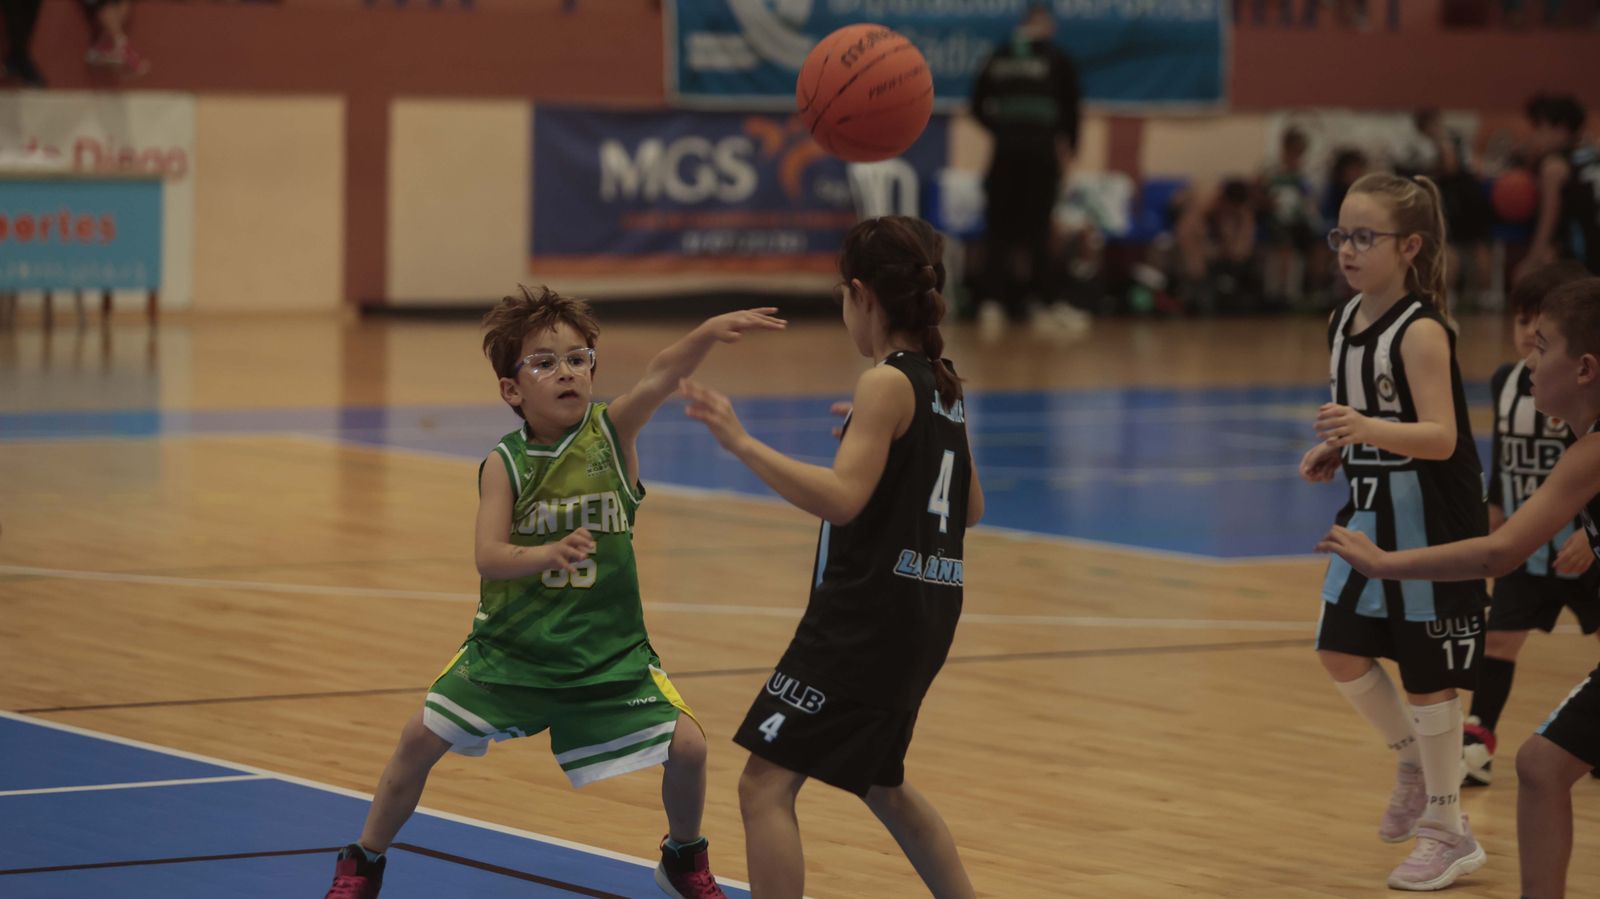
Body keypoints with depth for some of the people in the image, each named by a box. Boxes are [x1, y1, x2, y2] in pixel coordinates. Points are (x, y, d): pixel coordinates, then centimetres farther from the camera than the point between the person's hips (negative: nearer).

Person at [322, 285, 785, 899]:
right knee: (422, 738, -4)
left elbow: (661, 375, -27)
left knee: (687, 745, -11)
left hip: (608, 650, 0)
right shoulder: (505, 464, -8)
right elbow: (489, 557, -19)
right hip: (511, 645, 0)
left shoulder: (611, 433, -8)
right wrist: (547, 555, -39)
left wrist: (708, 333, -45)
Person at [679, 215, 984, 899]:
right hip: (922, 613, 9)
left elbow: (842, 499, -26)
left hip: (867, 612, -9)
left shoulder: (887, 385, -14)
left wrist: (741, 443, -27)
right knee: (880, 783, 28)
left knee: (767, 781, -10)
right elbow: (970, 509, 21)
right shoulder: (943, 385, 11)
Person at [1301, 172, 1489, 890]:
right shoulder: (1343, 323, 4)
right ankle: (1413, 761, 30)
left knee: (1425, 671, 0)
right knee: (1341, 652, 6)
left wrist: (1369, 430, -44)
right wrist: (1333, 451, 2)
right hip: (1370, 512, 8)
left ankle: (1448, 832, 12)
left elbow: (1440, 437, -28)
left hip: (1428, 520, -7)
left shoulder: (1421, 332, -20)